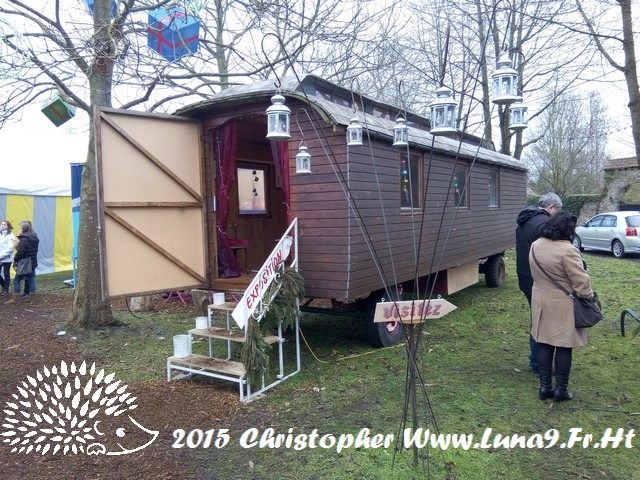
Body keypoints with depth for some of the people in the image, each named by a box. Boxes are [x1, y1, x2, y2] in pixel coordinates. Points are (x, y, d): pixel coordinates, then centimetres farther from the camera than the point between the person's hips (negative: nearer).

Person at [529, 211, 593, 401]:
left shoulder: (535, 246, 3)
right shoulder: (567, 250, -20)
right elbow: (581, 281, -16)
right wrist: (589, 296, -1)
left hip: (541, 303, 6)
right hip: (562, 306, -6)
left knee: (544, 344, 13)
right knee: (564, 347, 6)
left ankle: (545, 386, 19)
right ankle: (561, 389, 15)